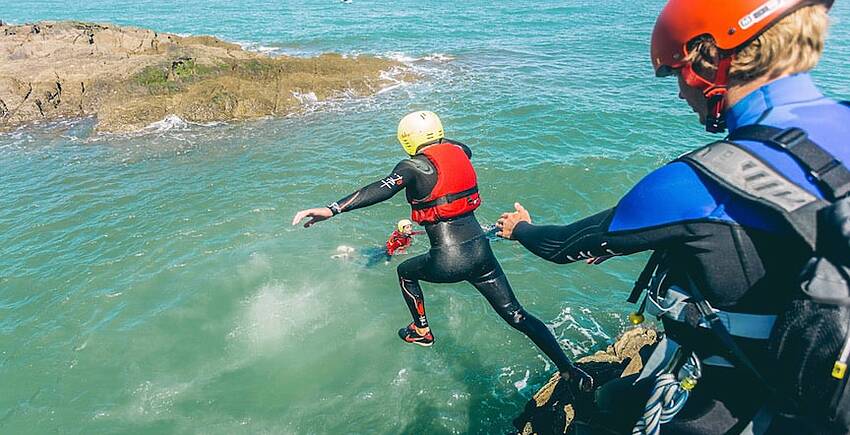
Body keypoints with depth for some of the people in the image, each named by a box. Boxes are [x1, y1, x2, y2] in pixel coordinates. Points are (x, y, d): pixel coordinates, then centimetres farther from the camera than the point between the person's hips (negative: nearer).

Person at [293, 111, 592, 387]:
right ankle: (570, 371, 13)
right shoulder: (459, 151, 8)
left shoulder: (414, 166, -9)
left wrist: (333, 209, -33)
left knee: (405, 272, 28)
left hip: (448, 262, -5)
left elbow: (382, 190, -25)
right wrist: (443, 141, 53)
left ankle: (421, 331, 39)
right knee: (517, 316, 13)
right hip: (481, 252, 5)